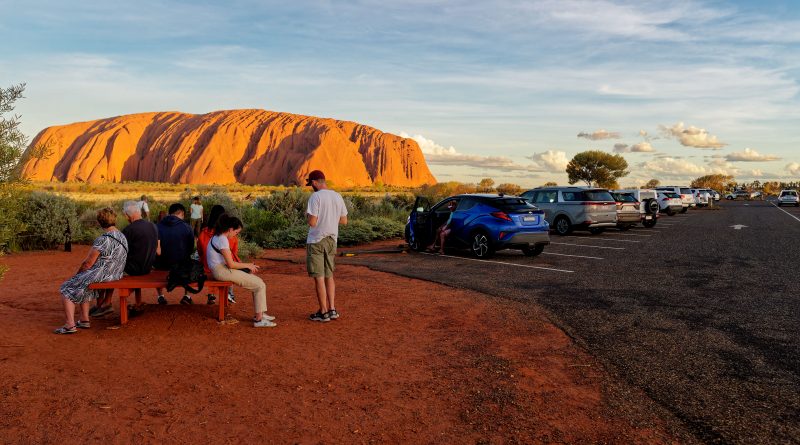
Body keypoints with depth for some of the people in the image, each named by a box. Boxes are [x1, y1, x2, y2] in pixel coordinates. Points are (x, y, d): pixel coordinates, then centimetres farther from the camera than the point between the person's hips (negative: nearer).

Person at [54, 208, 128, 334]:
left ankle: (70, 325, 1)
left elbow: (88, 263, -15)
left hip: (100, 275, -9)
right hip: (115, 275, 9)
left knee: (66, 289, 7)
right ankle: (84, 320, 26)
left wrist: (79, 272, 6)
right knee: (83, 286, 30)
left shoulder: (102, 240, -20)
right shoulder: (122, 237, 7)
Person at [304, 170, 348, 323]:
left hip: (316, 242, -6)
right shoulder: (337, 196, 5)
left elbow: (312, 222, -19)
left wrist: (307, 215, 2)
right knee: (329, 276, 16)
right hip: (331, 241, 6)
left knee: (319, 277, 1)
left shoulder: (315, 197, -14)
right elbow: (344, 220, 10)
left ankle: (323, 312, 6)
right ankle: (332, 309, 14)